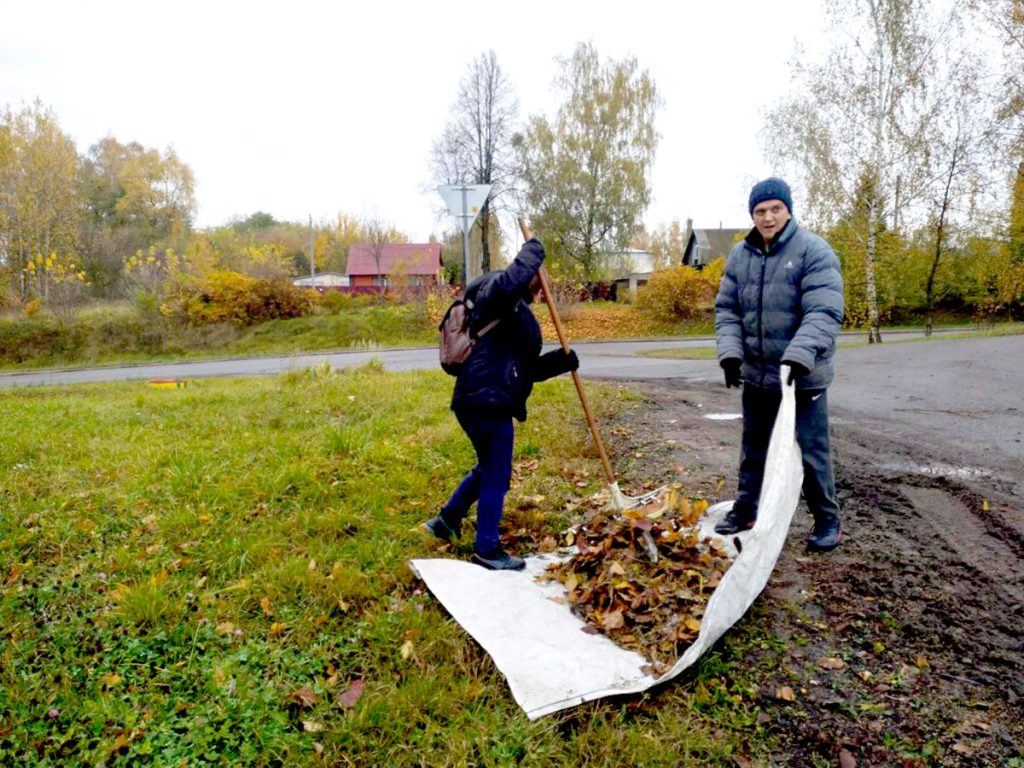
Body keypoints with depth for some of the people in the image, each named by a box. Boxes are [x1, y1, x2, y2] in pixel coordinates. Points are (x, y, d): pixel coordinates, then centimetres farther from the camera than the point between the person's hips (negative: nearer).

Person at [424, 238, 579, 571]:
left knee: (489, 468, 25)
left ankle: (447, 520, 39)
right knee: (497, 476, 0)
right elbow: (507, 283, -33)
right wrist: (531, 252, -17)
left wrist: (561, 360, 3)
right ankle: (487, 550, 13)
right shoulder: (495, 299, -6)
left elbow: (530, 367, 20)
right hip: (487, 400, -11)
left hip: (485, 400, 11)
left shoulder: (520, 316, 24)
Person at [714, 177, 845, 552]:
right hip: (755, 374, 5)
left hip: (803, 377, -5)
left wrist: (799, 354, -35)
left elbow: (824, 312, -21)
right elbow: (726, 308, 6)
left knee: (811, 451, 3)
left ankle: (827, 520, 21)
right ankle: (746, 509, 34)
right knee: (754, 447, 18)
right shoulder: (739, 255, 5)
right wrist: (730, 350, -10)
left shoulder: (814, 251, -12)